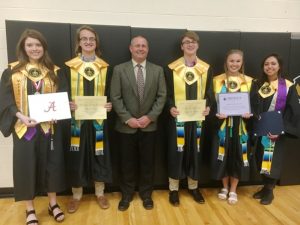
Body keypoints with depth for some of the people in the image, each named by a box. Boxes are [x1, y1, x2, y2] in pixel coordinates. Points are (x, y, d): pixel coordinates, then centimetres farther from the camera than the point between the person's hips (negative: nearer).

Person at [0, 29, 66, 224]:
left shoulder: (55, 72, 5)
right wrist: (21, 116, -19)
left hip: (49, 126, 1)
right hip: (23, 127, -1)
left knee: (51, 163, 9)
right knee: (26, 166, 7)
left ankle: (53, 203, 27)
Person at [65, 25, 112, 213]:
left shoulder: (105, 67, 7)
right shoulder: (70, 66, 3)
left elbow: (109, 92, 9)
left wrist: (109, 104, -12)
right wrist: (68, 104, -16)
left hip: (98, 119, 1)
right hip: (76, 119, 0)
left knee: (99, 156, 8)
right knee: (77, 157, 6)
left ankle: (100, 193, 26)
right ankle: (76, 195, 25)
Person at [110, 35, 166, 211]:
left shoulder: (158, 70, 3)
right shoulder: (119, 70, -1)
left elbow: (162, 96, 0)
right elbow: (115, 98, -5)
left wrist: (150, 117, -12)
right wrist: (127, 119, -13)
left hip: (149, 125, 1)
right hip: (126, 126, -1)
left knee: (147, 162, 11)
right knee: (127, 163, 11)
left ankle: (146, 194, 31)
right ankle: (127, 194, 31)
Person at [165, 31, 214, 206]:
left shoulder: (206, 68, 8)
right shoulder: (172, 68, 1)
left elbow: (209, 93, 8)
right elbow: (167, 93, 1)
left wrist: (208, 107, -12)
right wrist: (170, 107, -18)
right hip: (178, 117, -2)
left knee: (195, 151, 10)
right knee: (176, 151, 2)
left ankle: (193, 187, 29)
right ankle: (174, 189, 19)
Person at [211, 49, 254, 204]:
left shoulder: (249, 81, 5)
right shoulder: (217, 80, 3)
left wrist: (249, 113, -14)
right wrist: (217, 113, -18)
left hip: (241, 125, 1)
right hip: (223, 124, 0)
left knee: (238, 156, 5)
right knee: (223, 155, 5)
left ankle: (233, 190, 23)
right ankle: (225, 187, 26)